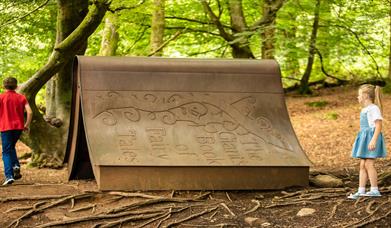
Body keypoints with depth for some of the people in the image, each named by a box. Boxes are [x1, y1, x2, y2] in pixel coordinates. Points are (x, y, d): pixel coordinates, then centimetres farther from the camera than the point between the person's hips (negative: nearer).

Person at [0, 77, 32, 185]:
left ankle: (9, 176, -11)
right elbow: (30, 112, -5)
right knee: (11, 147, 26)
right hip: (18, 127, 3)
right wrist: (27, 125, 5)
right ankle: (16, 165, 4)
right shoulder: (21, 97, 5)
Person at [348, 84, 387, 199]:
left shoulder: (373, 108, -11)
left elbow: (378, 125, -17)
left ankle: (375, 190, -6)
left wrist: (373, 140, -25)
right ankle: (361, 191, 6)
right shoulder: (364, 109, 19)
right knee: (362, 165, 6)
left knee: (369, 164, -11)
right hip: (364, 137, 10)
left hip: (371, 137, -10)